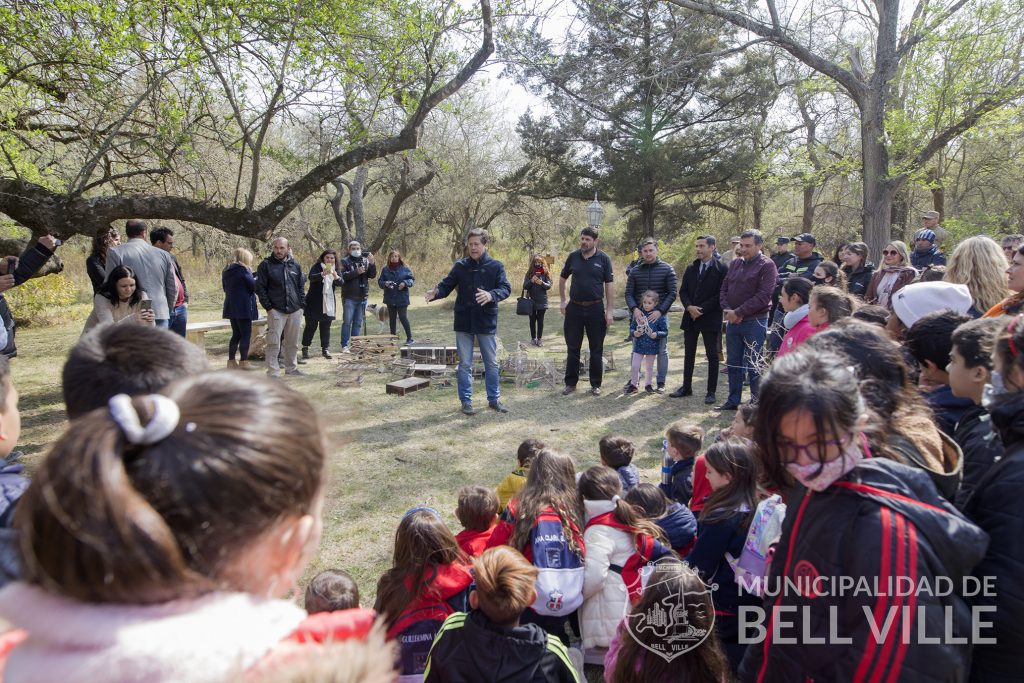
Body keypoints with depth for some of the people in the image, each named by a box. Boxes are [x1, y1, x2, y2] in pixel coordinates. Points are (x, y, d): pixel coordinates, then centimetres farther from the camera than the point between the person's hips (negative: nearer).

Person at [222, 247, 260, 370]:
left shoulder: (226, 271, 12)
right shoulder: (243, 270, -12)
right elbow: (253, 286, -12)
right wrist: (256, 279, 8)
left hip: (231, 307, 8)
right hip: (243, 307, -8)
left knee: (236, 334, 14)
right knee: (246, 334, -2)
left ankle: (231, 361, 15)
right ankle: (243, 362, -3)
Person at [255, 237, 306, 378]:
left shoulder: (295, 265, 10)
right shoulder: (266, 265, -2)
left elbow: (301, 285, 15)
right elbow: (260, 287, -3)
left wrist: (300, 305, 6)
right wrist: (268, 307, -9)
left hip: (295, 311, 4)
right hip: (276, 310, -4)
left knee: (292, 342, 12)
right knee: (274, 343, -7)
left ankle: (291, 368, 25)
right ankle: (272, 372, -2)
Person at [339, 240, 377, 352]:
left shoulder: (366, 261, 9)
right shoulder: (345, 261, 0)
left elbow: (372, 276, 2)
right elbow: (343, 276, -14)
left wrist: (372, 264, -13)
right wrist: (356, 272, -21)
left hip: (362, 297, 4)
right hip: (349, 297, -4)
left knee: (358, 322, 9)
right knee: (347, 321, -1)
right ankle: (345, 345, 3)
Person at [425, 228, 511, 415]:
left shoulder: (496, 266, -2)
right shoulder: (460, 266, 3)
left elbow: (506, 288, -11)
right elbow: (447, 285, 0)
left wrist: (491, 295, -31)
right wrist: (436, 293, -22)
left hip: (486, 323, -1)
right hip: (464, 323, 1)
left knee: (491, 363, 10)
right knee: (465, 364, 7)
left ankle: (494, 399, 25)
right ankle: (466, 401, 18)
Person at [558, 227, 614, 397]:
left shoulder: (603, 259, -4)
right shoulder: (573, 257, 2)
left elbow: (609, 285, -3)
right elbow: (562, 279, 14)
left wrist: (609, 311, -7)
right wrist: (562, 301, 6)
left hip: (596, 308, -2)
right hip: (574, 308, 2)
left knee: (596, 349, 6)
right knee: (572, 348, 8)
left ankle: (595, 384, 17)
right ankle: (571, 383, 18)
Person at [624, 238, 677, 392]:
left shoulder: (667, 269, -1)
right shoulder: (635, 271, 5)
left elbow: (672, 293, -4)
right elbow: (629, 293, 4)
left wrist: (659, 311, -15)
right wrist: (634, 309, -14)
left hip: (659, 315, -2)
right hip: (639, 315, 2)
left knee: (662, 350, 3)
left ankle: (661, 382, 13)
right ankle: (634, 380, 19)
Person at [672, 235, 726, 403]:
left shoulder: (721, 269, -7)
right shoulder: (691, 268, 11)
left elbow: (720, 295, -12)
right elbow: (683, 291, 8)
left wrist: (701, 309, -16)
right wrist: (689, 307, -10)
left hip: (710, 318, -5)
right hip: (690, 317, 5)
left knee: (712, 356, 2)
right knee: (689, 354, 12)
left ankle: (711, 392, 9)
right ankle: (686, 387, 23)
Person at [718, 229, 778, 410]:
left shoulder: (767, 266, -8)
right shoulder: (735, 264, 13)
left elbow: (764, 296, -17)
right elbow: (724, 289, 13)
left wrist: (738, 312, -17)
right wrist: (727, 310, -6)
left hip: (755, 322, -6)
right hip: (732, 321, 7)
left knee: (753, 365, -1)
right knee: (734, 364, 12)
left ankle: (757, 402, 10)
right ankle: (733, 401, 22)